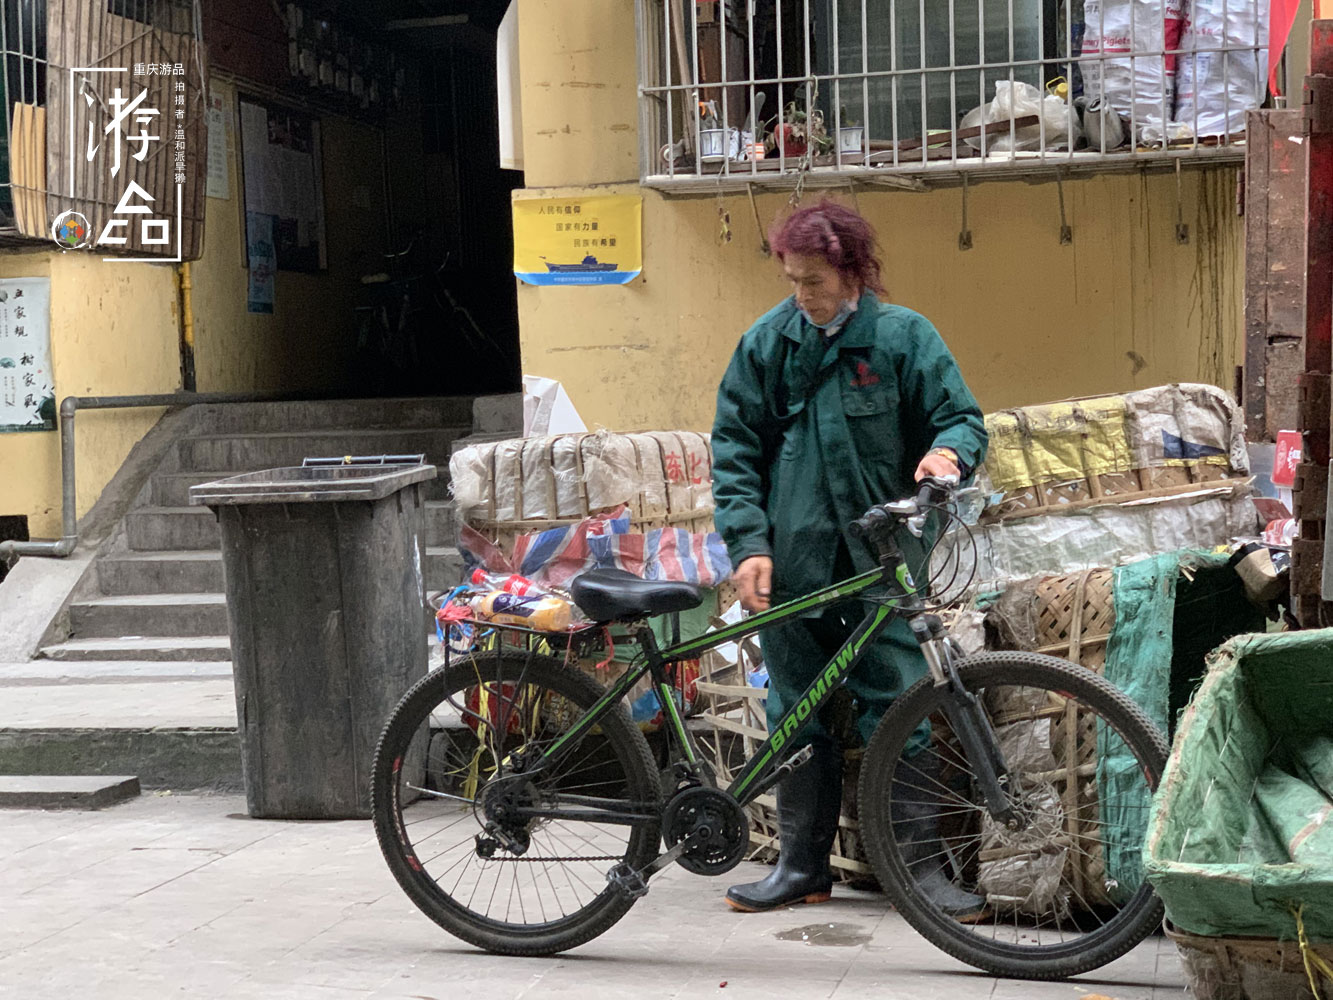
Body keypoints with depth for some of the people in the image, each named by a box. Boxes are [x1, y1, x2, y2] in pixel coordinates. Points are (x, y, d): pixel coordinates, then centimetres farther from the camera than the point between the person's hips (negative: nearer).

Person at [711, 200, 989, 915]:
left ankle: (921, 864, 5)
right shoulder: (766, 342, 6)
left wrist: (947, 450, -21)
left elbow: (961, 417, 3)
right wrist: (749, 544, -4)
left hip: (879, 559, -2)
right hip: (791, 560, 2)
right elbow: (733, 449, 7)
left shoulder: (903, 335, 1)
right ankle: (802, 865, 20)